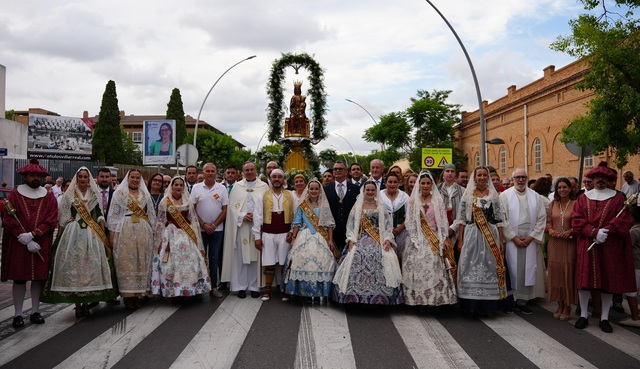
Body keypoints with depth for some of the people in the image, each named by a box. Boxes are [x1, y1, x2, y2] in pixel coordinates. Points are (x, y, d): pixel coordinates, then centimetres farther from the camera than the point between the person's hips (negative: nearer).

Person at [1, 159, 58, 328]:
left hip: (42, 244, 2)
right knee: (19, 278, 2)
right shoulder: (14, 195, 2)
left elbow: (51, 220, -3)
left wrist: (32, 235, -17)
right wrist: (26, 242, -13)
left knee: (39, 277, 6)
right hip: (18, 244, -1)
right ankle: (18, 314, 10)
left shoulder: (49, 197, 5)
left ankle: (35, 311, 17)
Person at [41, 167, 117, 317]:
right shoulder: (69, 195, 6)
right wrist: (60, 236, -1)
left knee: (91, 266, 0)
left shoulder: (95, 195, 10)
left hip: (92, 235, 1)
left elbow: (100, 216, 6)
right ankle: (77, 303, 5)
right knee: (73, 266, -2)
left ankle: (86, 302, 10)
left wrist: (103, 235, -2)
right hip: (73, 234, -1)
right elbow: (63, 218, 5)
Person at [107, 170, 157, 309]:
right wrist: (112, 232, -7)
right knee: (126, 261, -5)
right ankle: (127, 295, 0)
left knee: (142, 261, 2)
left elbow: (151, 214, 16)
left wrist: (152, 232, 10)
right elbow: (113, 214, 2)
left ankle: (138, 294, 9)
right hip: (125, 231, -3)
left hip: (143, 232, 3)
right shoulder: (119, 193, 8)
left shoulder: (145, 195, 17)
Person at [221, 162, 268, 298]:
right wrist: (242, 216, -10)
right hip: (241, 225, 1)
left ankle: (254, 286, 10)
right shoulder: (237, 186, 9)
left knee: (256, 256, 2)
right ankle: (241, 286, 9)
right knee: (240, 256, 2)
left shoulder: (264, 187, 7)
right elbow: (232, 206, 5)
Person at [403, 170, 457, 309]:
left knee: (436, 268, -8)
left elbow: (443, 221, 4)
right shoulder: (413, 201, 7)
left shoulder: (438, 200, 7)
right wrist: (415, 240, -5)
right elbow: (410, 222, 4)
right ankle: (419, 300, 0)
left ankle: (435, 299, 0)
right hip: (418, 241, 0)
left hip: (436, 240, 0)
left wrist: (445, 239, -4)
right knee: (418, 267, -6)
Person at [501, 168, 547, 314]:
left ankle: (522, 300, 11)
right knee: (512, 269, 2)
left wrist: (531, 236, -6)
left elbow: (541, 218, 4)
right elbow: (502, 219, -6)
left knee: (528, 269, 3)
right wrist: (514, 237, -10)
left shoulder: (535, 196, 7)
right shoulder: (505, 196, -1)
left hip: (530, 240, 2)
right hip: (511, 240, -2)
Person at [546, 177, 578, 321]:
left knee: (568, 271, -2)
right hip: (554, 243, 4)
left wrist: (569, 232, -16)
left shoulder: (576, 204, -2)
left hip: (569, 243, -4)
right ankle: (560, 304, 17)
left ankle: (567, 306, 10)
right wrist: (550, 230, -5)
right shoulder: (552, 204, 11)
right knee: (555, 270, 5)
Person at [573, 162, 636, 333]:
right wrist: (594, 232, -15)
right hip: (587, 246, 1)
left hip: (610, 247, 0)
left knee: (608, 281, 4)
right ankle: (583, 315, 13)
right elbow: (576, 220, -1)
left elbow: (624, 220, -4)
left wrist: (606, 231, -17)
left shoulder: (617, 198, 5)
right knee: (584, 280, 1)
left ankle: (604, 318, 14)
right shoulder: (583, 198, 8)